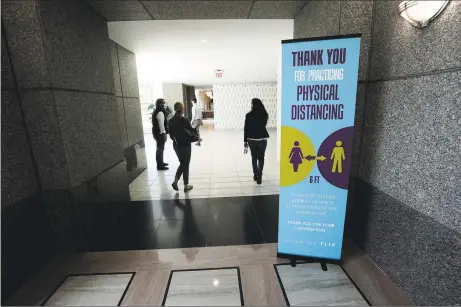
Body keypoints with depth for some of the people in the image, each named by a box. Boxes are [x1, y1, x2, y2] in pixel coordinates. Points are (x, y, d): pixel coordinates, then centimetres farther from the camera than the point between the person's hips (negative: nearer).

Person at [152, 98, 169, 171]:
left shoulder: (155, 112, 14)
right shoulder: (160, 113, -19)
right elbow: (161, 124, -23)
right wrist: (164, 133, -22)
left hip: (156, 132, 11)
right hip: (160, 133, -11)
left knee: (160, 148, 20)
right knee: (160, 149, -4)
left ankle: (161, 163, 34)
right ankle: (160, 166, 4)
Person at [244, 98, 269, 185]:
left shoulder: (249, 115, -10)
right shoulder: (264, 115, -4)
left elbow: (246, 129, -8)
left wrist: (245, 140, 0)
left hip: (252, 139, -1)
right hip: (262, 139, 1)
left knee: (254, 158, 15)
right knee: (261, 158, 11)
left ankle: (256, 175, 18)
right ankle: (259, 176, 8)